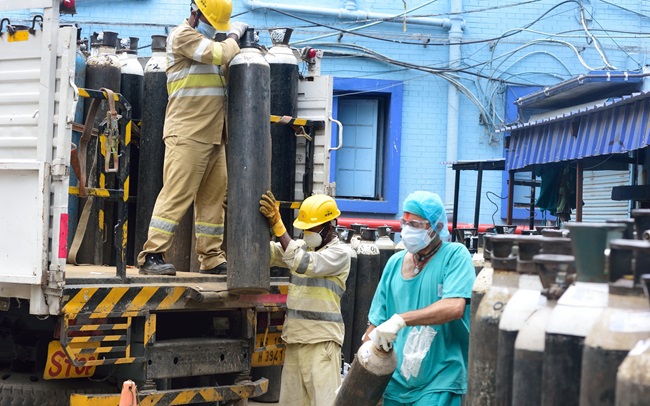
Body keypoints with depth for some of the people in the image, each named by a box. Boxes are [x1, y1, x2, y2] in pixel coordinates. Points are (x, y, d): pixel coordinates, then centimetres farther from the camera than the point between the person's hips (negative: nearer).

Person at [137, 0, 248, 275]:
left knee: (213, 196, 8)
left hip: (213, 135, 9)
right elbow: (219, 54, -17)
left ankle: (211, 258, 13)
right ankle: (151, 256, -11)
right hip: (187, 134, -9)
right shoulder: (182, 36, -6)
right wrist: (234, 36, 0)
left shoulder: (205, 40, 23)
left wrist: (236, 43, 7)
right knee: (177, 194, -12)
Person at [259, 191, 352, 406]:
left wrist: (278, 225, -23)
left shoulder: (340, 253, -7)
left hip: (322, 340, -7)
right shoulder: (302, 246, 13)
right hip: (295, 338, 7)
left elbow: (304, 264, -21)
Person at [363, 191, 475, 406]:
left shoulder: (455, 255, -6)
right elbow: (376, 323, 12)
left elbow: (455, 307, -22)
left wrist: (401, 320, -29)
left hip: (439, 382, -5)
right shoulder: (395, 262, 9)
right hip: (396, 382, 5)